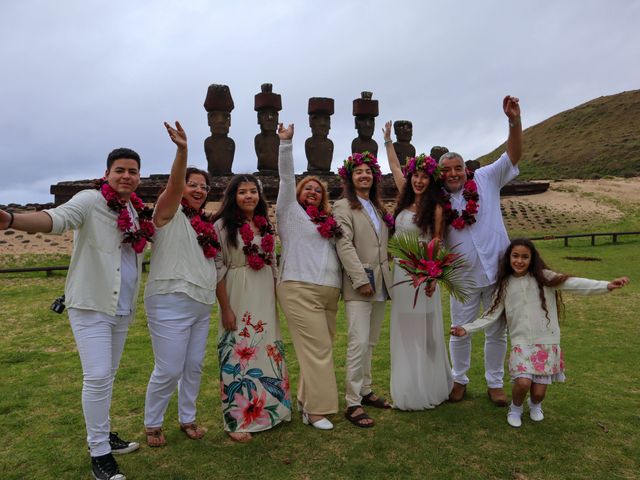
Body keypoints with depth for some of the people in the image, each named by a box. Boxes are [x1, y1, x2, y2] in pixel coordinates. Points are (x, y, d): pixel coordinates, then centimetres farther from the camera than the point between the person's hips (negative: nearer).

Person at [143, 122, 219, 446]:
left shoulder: (205, 224, 14)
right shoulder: (169, 213, -5)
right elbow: (174, 184, -24)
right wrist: (182, 151, -39)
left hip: (201, 305, 7)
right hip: (170, 304, -7)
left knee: (194, 366, 13)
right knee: (169, 370, 0)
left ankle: (188, 419, 31)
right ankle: (152, 425, 22)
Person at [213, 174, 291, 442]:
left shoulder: (265, 225, 12)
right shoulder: (223, 225, -6)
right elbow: (217, 269, -10)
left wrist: (278, 299, 13)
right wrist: (225, 308, -13)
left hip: (265, 298, 6)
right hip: (238, 297, -6)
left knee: (268, 351, 12)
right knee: (239, 353, 0)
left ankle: (269, 409, 29)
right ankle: (237, 420, 14)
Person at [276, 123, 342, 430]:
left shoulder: (328, 221, 23)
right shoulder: (290, 211, 8)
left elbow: (338, 250, 21)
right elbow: (286, 178, 1)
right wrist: (286, 143, -3)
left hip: (329, 293, 6)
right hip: (300, 291, -6)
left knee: (321, 349, 6)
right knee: (317, 348, -9)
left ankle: (306, 399, 19)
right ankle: (317, 410, 0)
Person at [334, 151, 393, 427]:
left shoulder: (377, 208, 20)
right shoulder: (343, 207, -2)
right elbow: (344, 245, -13)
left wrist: (386, 278, 8)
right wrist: (361, 279, -19)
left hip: (381, 284, 7)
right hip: (358, 286, -7)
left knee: (371, 342, 13)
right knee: (359, 343, -10)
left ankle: (366, 391, 24)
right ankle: (352, 403, -3)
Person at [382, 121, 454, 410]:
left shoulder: (435, 208, -7)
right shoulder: (405, 199, 9)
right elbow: (395, 167, 20)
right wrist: (388, 140, 28)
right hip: (400, 270, 6)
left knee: (422, 331, 2)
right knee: (403, 331, 11)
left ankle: (428, 389, 16)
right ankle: (407, 389, 23)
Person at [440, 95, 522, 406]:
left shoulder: (485, 180, -2)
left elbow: (513, 155, -9)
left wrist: (514, 120, -22)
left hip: (497, 270, 0)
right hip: (464, 276, 1)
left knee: (497, 332, 11)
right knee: (460, 331, 11)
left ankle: (495, 383, 30)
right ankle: (459, 380, 32)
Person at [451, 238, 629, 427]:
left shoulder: (543, 277, -2)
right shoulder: (504, 285, 4)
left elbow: (574, 283, -14)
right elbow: (492, 315, 6)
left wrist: (607, 285, -28)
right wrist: (467, 328, -3)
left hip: (547, 342, 0)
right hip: (521, 342, 1)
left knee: (539, 392, -3)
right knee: (523, 382, -20)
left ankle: (534, 405, 36)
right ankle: (515, 408, 14)